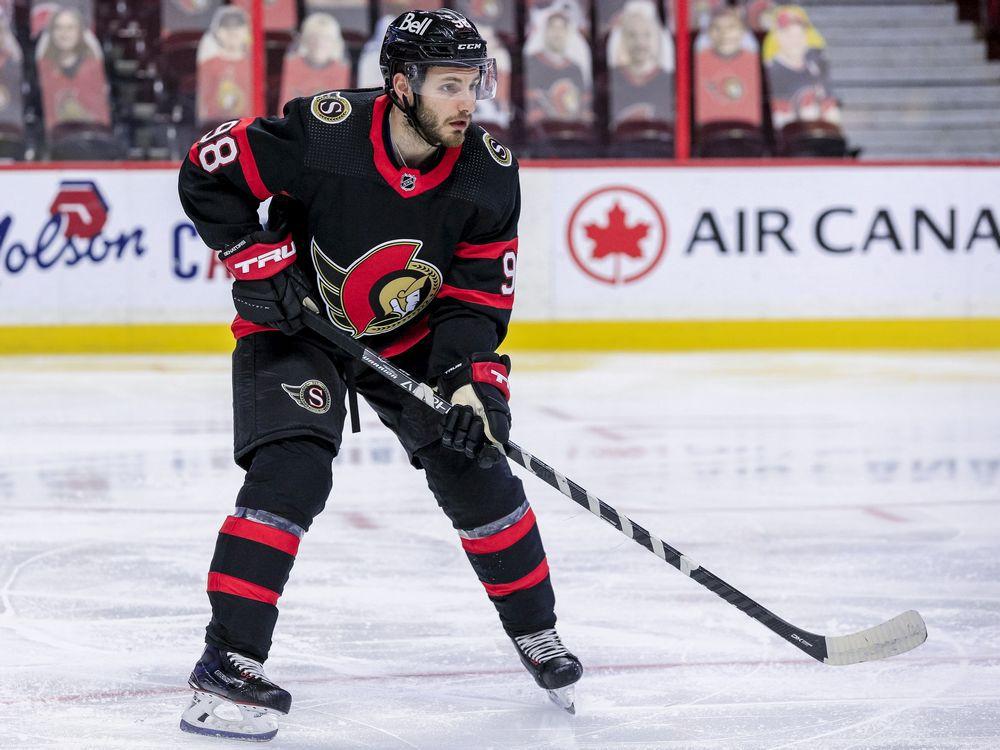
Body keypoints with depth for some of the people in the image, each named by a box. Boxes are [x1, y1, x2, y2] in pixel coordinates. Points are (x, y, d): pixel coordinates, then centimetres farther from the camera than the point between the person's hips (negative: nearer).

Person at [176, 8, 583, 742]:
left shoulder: (489, 172, -16)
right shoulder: (321, 132, -28)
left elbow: (477, 295, -11)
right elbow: (208, 172, -17)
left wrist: (475, 383, -24)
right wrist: (261, 262, -21)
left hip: (407, 334, 4)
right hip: (292, 324, -4)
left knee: (474, 468, 2)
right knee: (292, 470, -22)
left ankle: (536, 632, 22)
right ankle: (228, 663, -19)